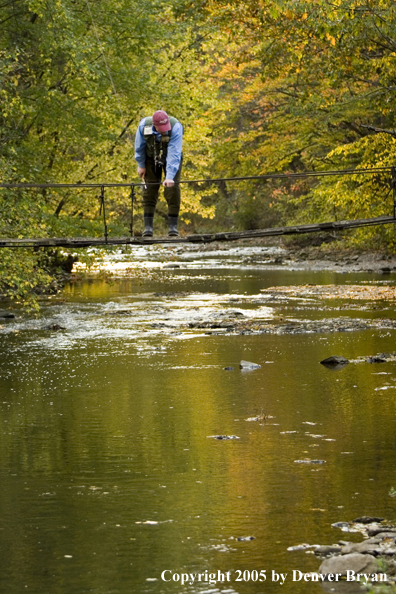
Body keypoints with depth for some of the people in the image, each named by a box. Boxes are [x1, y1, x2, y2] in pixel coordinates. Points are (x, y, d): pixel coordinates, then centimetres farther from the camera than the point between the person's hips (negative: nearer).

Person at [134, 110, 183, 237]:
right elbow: (139, 146, -8)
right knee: (150, 190, -6)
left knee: (173, 189, -12)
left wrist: (170, 177, -45)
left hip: (171, 158, -1)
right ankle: (148, 226, -3)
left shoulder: (176, 127, -36)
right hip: (151, 158, 2)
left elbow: (174, 154, -39)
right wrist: (141, 165, 0)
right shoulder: (144, 125, -28)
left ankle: (173, 226, -8)